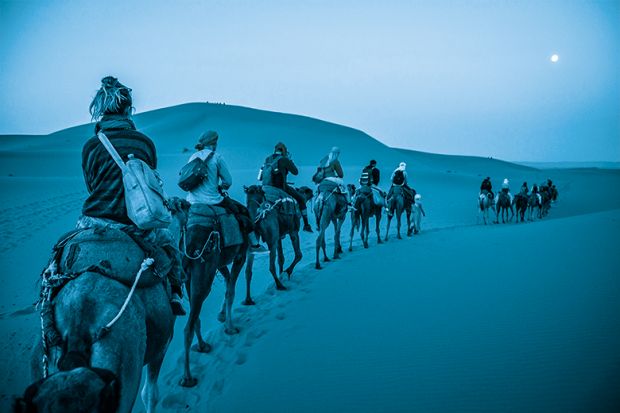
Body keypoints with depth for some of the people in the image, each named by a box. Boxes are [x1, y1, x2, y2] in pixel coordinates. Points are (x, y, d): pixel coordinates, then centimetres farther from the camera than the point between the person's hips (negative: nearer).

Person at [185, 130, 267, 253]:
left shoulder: (193, 157, 10)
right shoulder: (216, 156, -6)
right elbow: (228, 181, -6)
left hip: (192, 202, 6)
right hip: (212, 201, -6)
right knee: (243, 211, 10)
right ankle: (254, 244, 12)